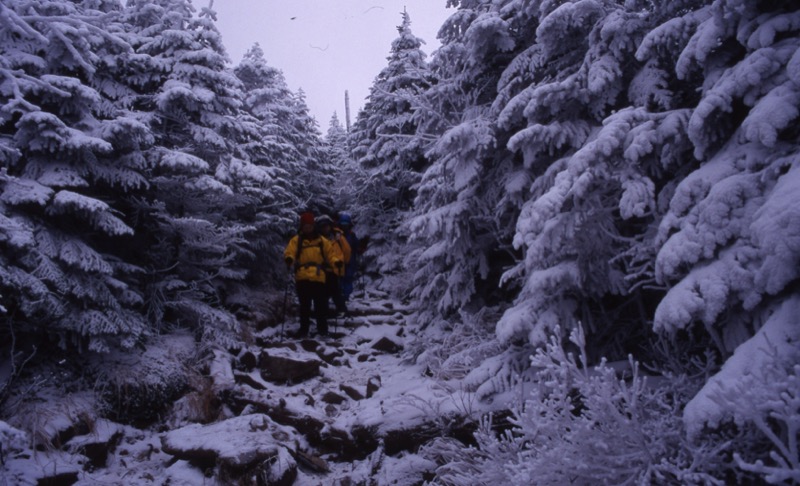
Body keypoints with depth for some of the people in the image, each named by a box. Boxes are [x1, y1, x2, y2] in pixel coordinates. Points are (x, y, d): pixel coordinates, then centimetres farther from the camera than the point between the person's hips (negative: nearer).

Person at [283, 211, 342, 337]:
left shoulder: (321, 240, 11)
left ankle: (322, 328, 15)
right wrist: (289, 259, -30)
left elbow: (330, 252, 8)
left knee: (320, 304, 4)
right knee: (304, 305, 8)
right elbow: (289, 252, -7)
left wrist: (336, 261, -11)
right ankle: (304, 329, 18)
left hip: (318, 277, 1)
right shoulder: (296, 240, 6)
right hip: (302, 277, 0)